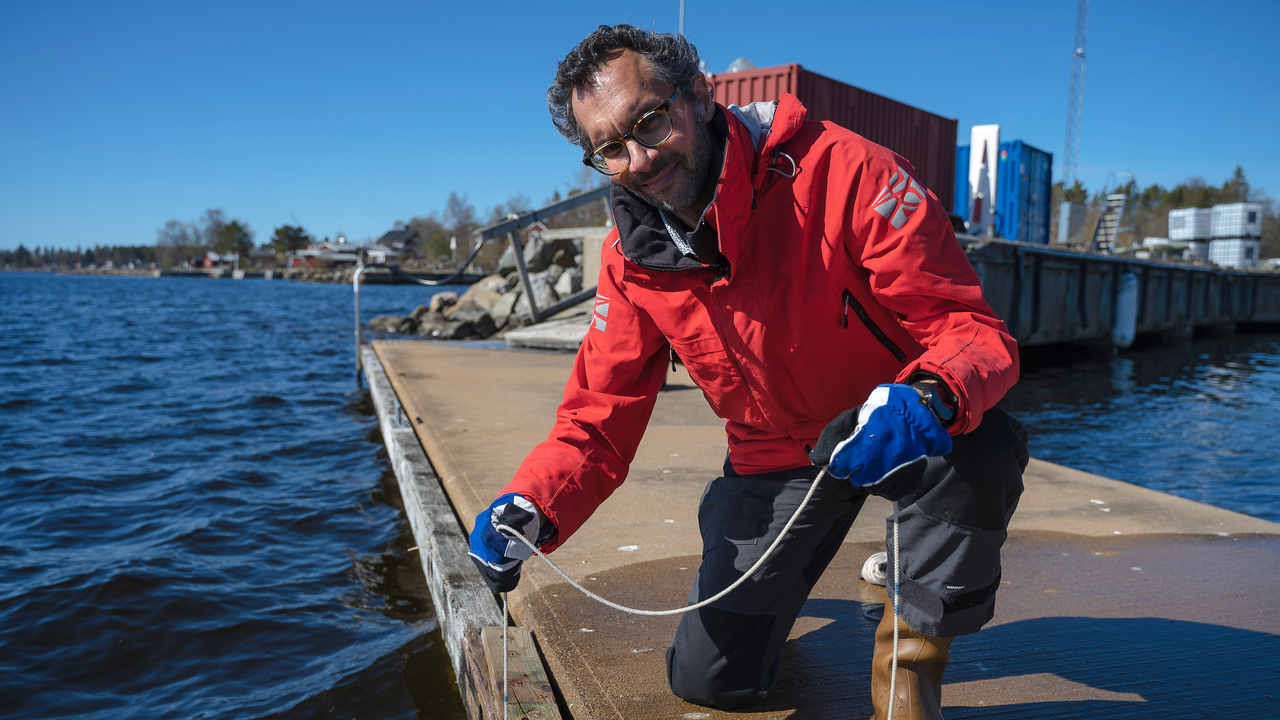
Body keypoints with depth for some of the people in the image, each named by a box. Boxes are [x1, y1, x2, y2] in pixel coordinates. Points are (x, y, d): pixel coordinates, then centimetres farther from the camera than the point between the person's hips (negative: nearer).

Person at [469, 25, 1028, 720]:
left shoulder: (842, 172, -26)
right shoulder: (633, 260, -10)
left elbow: (972, 327, -26)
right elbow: (597, 422, -7)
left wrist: (928, 398, -49)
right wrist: (529, 508, -26)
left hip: (900, 432, -2)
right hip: (775, 459, 3)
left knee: (981, 448, -38)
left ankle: (911, 653, -9)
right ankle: (776, 576, 37)